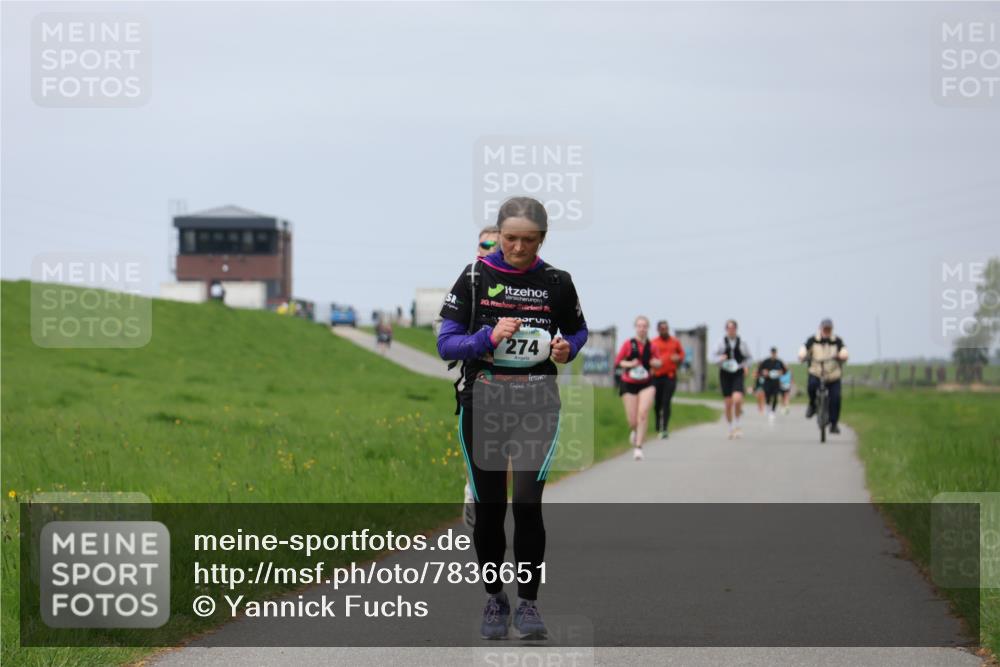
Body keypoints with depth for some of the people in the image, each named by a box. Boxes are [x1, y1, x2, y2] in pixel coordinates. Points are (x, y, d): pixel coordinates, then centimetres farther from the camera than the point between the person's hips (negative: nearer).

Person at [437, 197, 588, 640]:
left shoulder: (556, 283, 0)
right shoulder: (474, 277, -2)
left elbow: (577, 331, 17)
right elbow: (446, 344, -4)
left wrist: (567, 348, -6)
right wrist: (489, 337, -20)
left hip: (536, 406, -1)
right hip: (482, 404, 1)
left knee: (526, 502, -13)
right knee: (488, 507, 7)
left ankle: (528, 604, -2)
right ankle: (494, 600, 23)